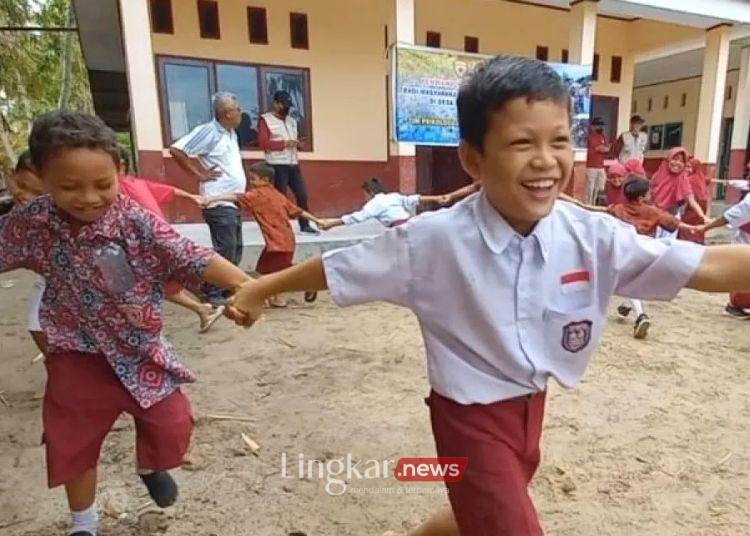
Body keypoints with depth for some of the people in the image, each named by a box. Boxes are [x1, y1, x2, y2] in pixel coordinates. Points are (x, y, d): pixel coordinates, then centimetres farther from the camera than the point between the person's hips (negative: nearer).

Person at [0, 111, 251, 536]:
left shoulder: (138, 223, -21)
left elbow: (192, 258, -30)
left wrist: (243, 286, -44)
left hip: (140, 348, -1)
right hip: (78, 354, 2)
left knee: (172, 426, 7)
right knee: (72, 441, 16)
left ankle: (150, 467, 45)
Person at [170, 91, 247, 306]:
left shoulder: (230, 133, 14)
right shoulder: (208, 131, -12)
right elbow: (176, 150, -17)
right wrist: (199, 174, -13)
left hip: (234, 202, 9)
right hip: (219, 203, -9)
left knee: (235, 249, 12)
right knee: (225, 250, -8)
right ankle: (212, 294, 3)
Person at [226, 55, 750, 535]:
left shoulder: (593, 236, -15)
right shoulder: (434, 239, -23)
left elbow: (707, 266, -14)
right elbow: (338, 267, -13)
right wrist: (261, 288, -3)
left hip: (532, 404, 6)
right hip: (472, 414, -5)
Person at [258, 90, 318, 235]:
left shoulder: (292, 120, 20)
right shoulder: (265, 119, -2)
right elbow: (263, 143, -12)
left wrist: (297, 143, 3)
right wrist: (284, 143, -18)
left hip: (293, 164, 7)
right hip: (277, 166, -7)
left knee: (302, 195, 6)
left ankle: (305, 225, 16)